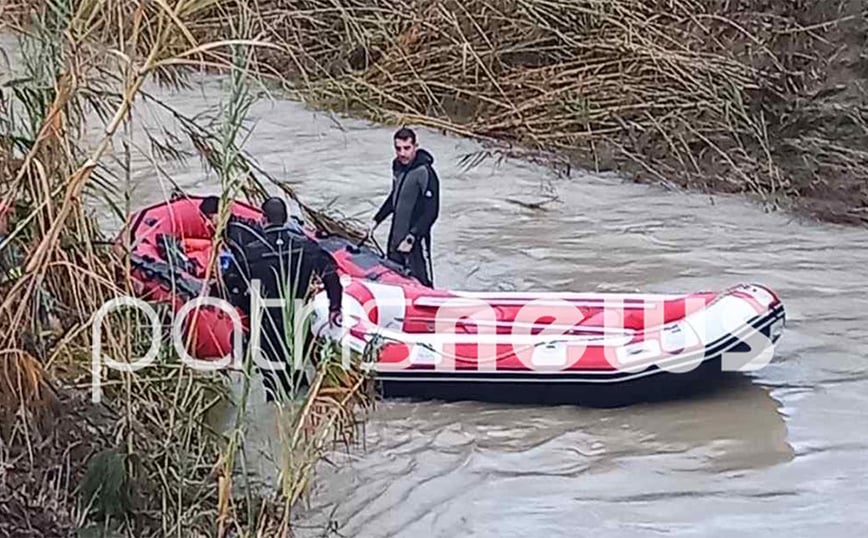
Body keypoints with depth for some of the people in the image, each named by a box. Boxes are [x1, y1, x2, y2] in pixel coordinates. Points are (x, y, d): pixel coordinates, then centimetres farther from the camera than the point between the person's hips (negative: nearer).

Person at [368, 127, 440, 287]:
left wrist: (411, 237, -24)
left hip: (415, 241, -8)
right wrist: (376, 220, 22)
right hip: (395, 237, 8)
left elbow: (431, 212, -20)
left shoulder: (424, 173, -18)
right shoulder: (397, 166, 6)